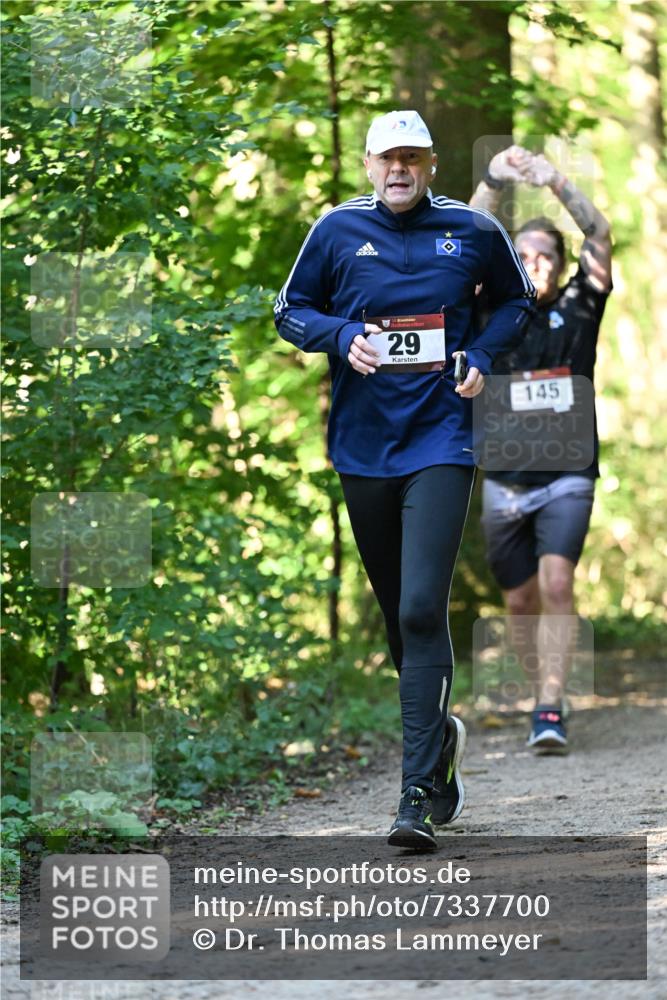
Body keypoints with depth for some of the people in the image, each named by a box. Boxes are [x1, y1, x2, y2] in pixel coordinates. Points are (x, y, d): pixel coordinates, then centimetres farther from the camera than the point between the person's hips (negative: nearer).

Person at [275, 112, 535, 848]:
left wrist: (483, 354, -2)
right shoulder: (338, 230, 2)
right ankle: (440, 735, 39)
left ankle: (421, 794, -16)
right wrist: (343, 336, -10)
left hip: (439, 443, -3)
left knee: (422, 611, -15)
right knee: (397, 612, 14)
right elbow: (291, 312, 10)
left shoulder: (472, 231, 1)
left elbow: (516, 300, 17)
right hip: (362, 447, 3)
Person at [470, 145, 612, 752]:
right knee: (520, 600, 8)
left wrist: (555, 182, -20)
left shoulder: (577, 310, 3)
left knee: (557, 582, -19)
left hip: (566, 479, -2)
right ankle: (545, 694, 27)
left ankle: (552, 709, -22)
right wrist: (494, 183, -20)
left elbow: (600, 236, -9)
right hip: (504, 483, 2)